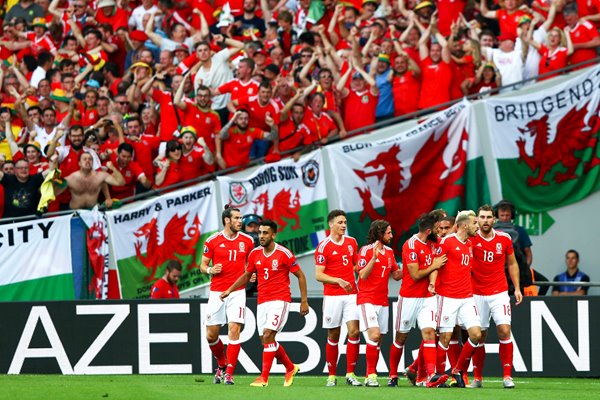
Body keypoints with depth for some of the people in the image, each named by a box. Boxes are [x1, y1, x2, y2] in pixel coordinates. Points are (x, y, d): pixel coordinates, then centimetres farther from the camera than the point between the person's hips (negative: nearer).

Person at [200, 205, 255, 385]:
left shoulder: (247, 241, 4)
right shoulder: (212, 241, 0)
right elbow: (203, 265, 8)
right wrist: (210, 270, -14)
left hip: (237, 292, 0)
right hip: (216, 292, 0)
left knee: (234, 329, -15)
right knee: (211, 335, 3)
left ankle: (229, 373, -10)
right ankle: (222, 365, 29)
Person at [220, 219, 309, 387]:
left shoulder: (284, 254, -9)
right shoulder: (255, 254, 6)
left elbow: (300, 276, -1)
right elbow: (247, 275, 22)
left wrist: (304, 301, -3)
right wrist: (229, 290, 15)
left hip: (280, 300, -6)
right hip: (262, 302, 6)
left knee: (267, 336, -18)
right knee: (267, 340, 7)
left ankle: (264, 378, -15)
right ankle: (290, 368, 29)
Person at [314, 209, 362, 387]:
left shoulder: (352, 242, 11)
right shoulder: (324, 246, -4)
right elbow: (319, 275, -8)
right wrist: (338, 281, -19)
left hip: (351, 294, 3)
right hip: (332, 296, -3)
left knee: (354, 331, -9)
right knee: (333, 336, 2)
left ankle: (350, 374, -3)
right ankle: (332, 376, 12)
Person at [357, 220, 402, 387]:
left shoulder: (389, 251, 13)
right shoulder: (366, 250, -7)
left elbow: (396, 275, 18)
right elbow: (363, 276, -14)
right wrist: (374, 256, -24)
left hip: (382, 301, 7)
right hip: (367, 299, -7)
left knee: (378, 341, 6)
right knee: (374, 335, -19)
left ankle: (371, 376, 11)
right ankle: (371, 375, -15)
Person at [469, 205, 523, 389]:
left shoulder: (504, 239, 2)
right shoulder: (471, 238, -4)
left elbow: (512, 264, 13)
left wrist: (517, 288, 8)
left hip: (499, 293, 1)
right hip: (477, 294, -1)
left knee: (504, 331, -11)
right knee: (479, 336, 3)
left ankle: (507, 376, -6)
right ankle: (477, 378, 13)